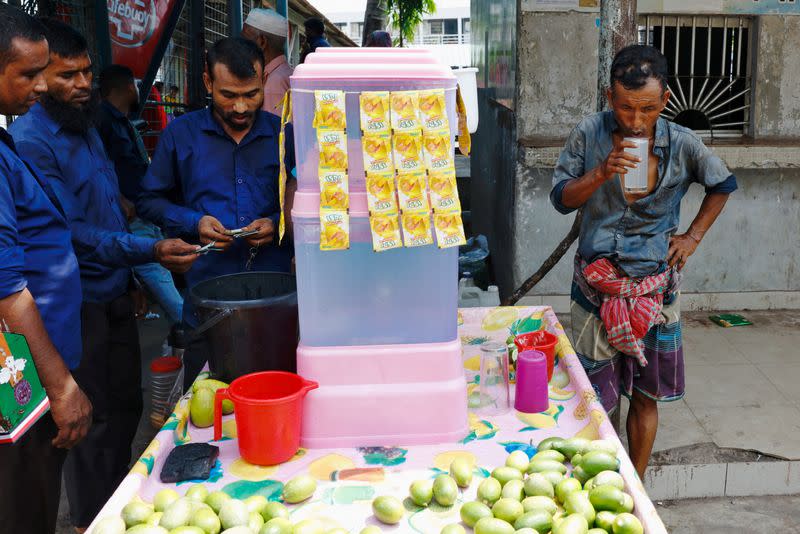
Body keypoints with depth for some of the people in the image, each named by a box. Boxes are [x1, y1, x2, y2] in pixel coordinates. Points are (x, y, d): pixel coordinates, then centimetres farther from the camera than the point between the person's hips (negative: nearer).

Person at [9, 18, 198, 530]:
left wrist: (134, 277, 18)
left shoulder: (87, 129, 12)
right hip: (81, 305, -8)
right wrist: (150, 251, -28)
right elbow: (68, 232, -23)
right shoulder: (29, 140, -16)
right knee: (94, 419, 4)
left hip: (116, 296, 8)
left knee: (126, 406, 17)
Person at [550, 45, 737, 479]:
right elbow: (561, 198, -3)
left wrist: (694, 236, 6)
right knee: (594, 398, 3)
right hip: (597, 284, -1)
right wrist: (601, 174, -20)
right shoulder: (589, 134, -5)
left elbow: (723, 184, 15)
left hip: (655, 287, 1)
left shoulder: (681, 144, -3)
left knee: (645, 396, 11)